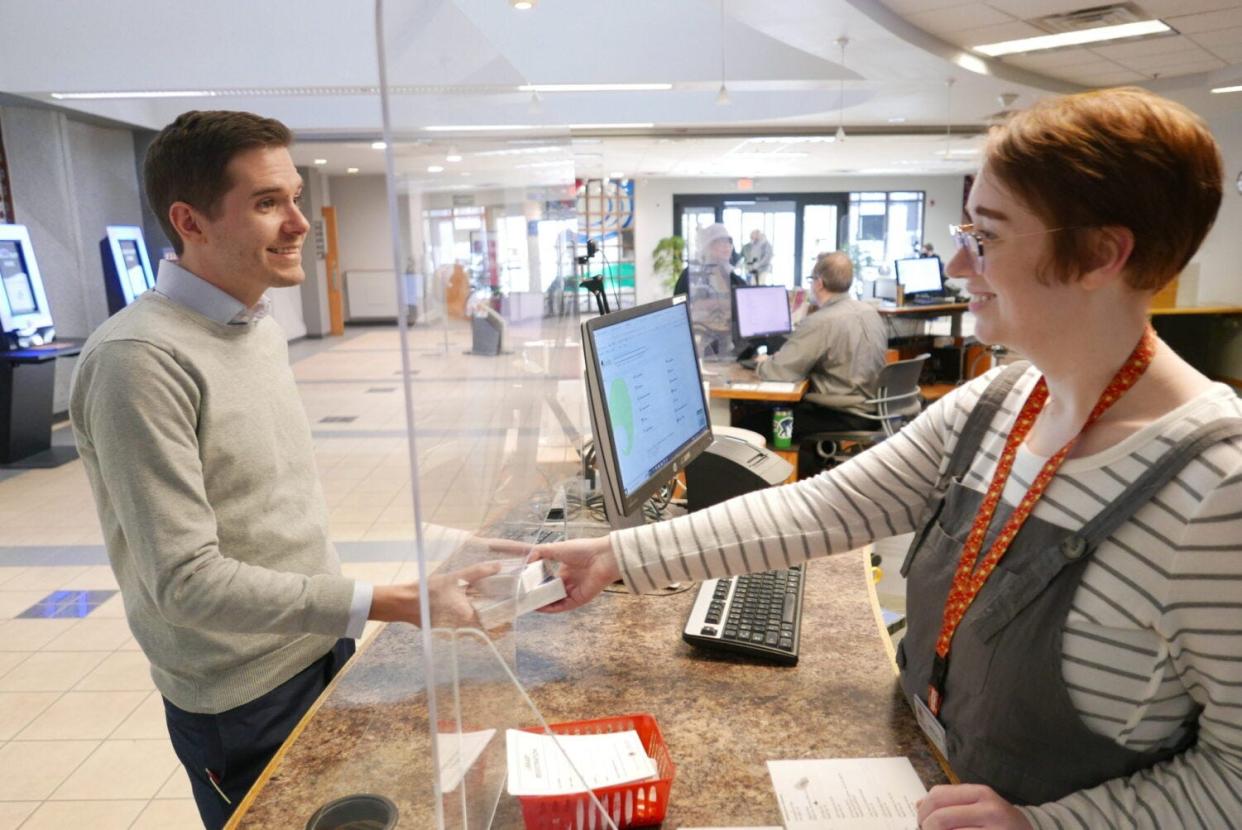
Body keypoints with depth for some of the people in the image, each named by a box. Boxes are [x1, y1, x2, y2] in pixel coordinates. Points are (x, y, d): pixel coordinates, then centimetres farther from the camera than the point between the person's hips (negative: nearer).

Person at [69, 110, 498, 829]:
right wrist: (398, 604, -28)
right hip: (245, 701, -7)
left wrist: (337, 621, 13)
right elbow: (184, 580, -25)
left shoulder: (262, 328, 3)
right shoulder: (139, 359, -24)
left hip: (324, 650, 7)